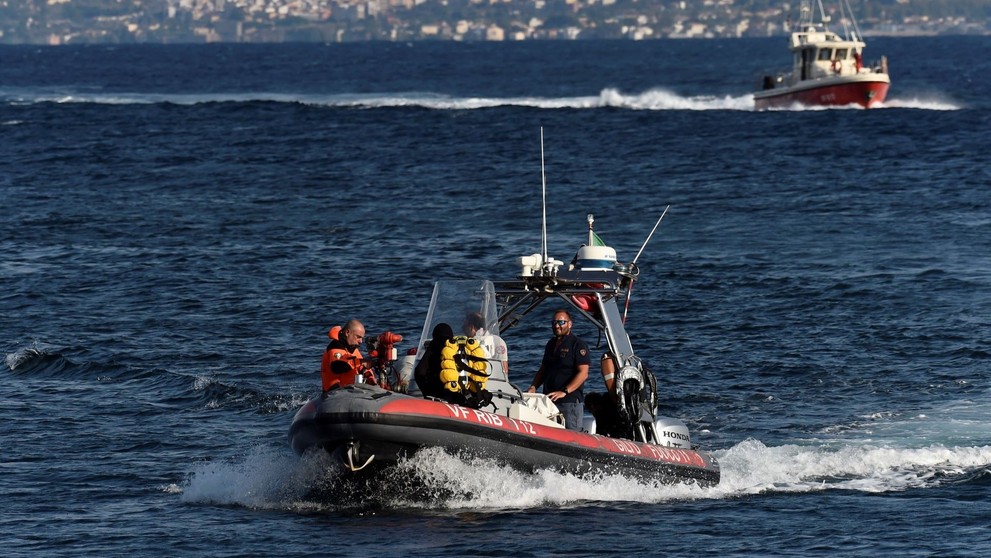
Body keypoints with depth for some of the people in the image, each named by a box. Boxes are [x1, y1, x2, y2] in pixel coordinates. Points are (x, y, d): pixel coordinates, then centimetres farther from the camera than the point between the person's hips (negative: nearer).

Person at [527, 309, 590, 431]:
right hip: (549, 401, 7)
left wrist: (564, 392, -22)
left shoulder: (578, 345, -4)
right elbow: (543, 370, 25)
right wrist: (533, 387, 6)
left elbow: (583, 374, -12)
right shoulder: (551, 344, 20)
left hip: (570, 401, -7)